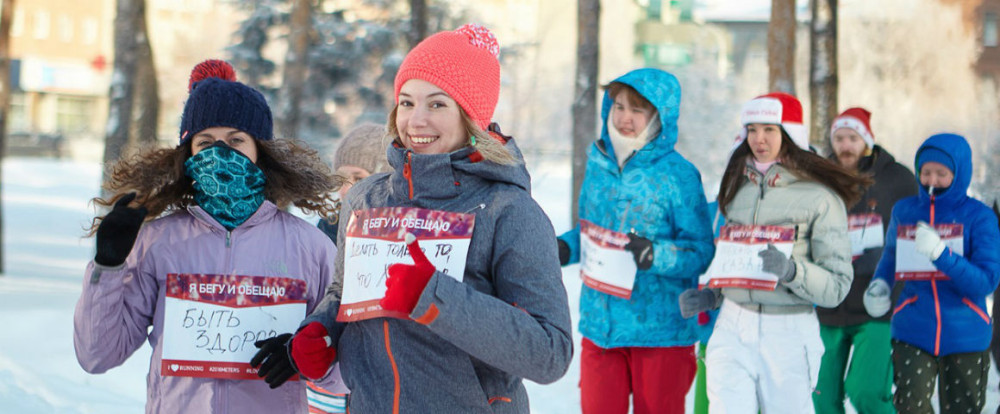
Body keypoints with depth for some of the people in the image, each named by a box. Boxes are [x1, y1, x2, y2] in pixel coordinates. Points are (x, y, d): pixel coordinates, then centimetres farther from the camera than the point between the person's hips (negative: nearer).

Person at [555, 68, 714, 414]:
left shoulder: (678, 174, -9)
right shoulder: (598, 164, 7)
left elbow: (701, 251, -10)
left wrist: (654, 255, -26)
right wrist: (565, 248, -1)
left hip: (660, 330, -5)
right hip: (599, 324, 5)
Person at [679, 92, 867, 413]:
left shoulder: (821, 197, -6)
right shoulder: (737, 186, 11)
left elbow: (837, 286, -9)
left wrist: (789, 270, -26)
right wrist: (709, 295, 7)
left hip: (788, 334, -3)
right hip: (732, 329, 4)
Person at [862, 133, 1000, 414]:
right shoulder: (904, 211, 5)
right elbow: (891, 255, 24)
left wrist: (940, 253, -25)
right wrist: (879, 284, 3)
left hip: (965, 337, -1)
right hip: (913, 334, 1)